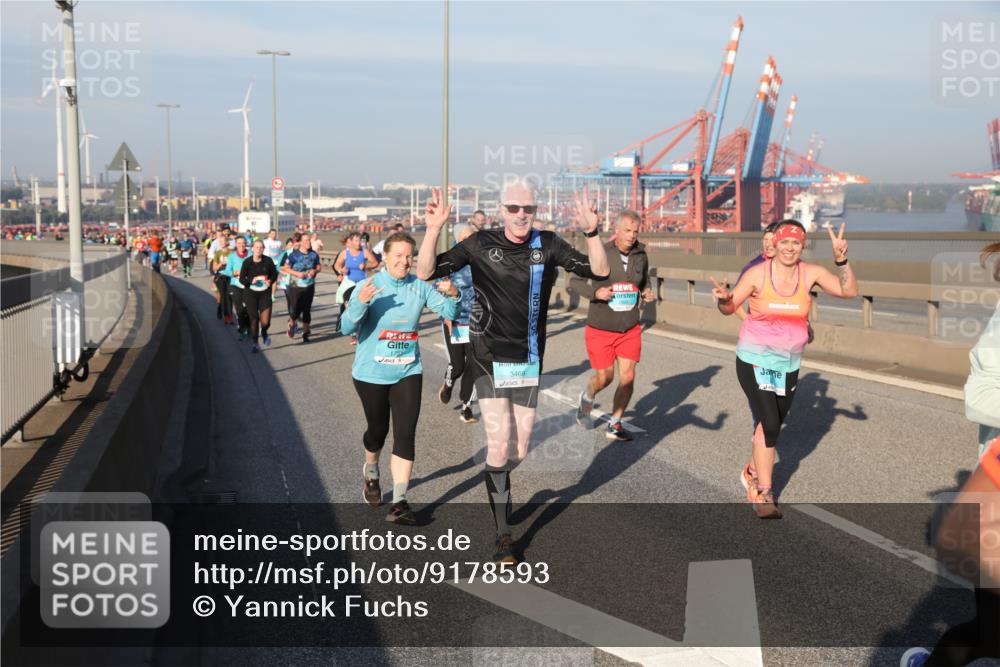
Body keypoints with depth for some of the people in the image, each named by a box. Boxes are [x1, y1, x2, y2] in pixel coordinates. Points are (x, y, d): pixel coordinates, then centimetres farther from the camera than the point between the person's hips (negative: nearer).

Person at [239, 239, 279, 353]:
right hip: (251, 293, 0)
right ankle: (255, 344, 25)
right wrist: (251, 281, -22)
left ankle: (264, 333, 28)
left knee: (265, 321, -9)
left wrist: (271, 281, -11)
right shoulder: (247, 262, -8)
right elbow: (241, 279, -3)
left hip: (265, 293, 0)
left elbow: (274, 274, 9)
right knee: (254, 319, 5)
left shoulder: (268, 261, -5)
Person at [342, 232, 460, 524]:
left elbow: (449, 313, -6)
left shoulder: (420, 286, -3)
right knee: (378, 430, 15)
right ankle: (370, 473, 47)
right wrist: (361, 303, -35)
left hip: (408, 372, 1)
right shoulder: (369, 286, -10)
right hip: (371, 373, -1)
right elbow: (347, 328, -16)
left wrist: (452, 295, -27)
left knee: (405, 434, -9)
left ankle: (399, 503, -7)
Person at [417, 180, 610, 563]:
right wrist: (433, 229, -28)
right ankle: (503, 536, 3)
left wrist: (591, 232, -26)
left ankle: (495, 485, 45)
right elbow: (426, 272, -11)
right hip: (490, 359, -2)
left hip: (529, 361, 3)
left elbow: (599, 272, -9)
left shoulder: (547, 245, -4)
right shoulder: (481, 244, -8)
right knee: (499, 447, -12)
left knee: (518, 452, 10)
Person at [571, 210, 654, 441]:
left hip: (630, 329, 3)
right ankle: (587, 398, 42)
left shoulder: (640, 255, -1)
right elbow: (575, 281, -5)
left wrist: (647, 294, -5)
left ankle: (614, 426, 14)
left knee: (628, 377, -3)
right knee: (604, 378, 6)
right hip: (600, 329, -3)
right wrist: (595, 292, -23)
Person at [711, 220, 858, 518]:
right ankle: (763, 493, -3)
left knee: (773, 424, 17)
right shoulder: (758, 273, -12)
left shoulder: (811, 273, -5)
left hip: (789, 363, 4)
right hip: (755, 359, -4)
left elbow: (849, 291, -12)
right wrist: (724, 298, -27)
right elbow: (730, 308, -5)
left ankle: (753, 471, 44)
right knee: (769, 423, -16)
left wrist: (841, 260, -24)